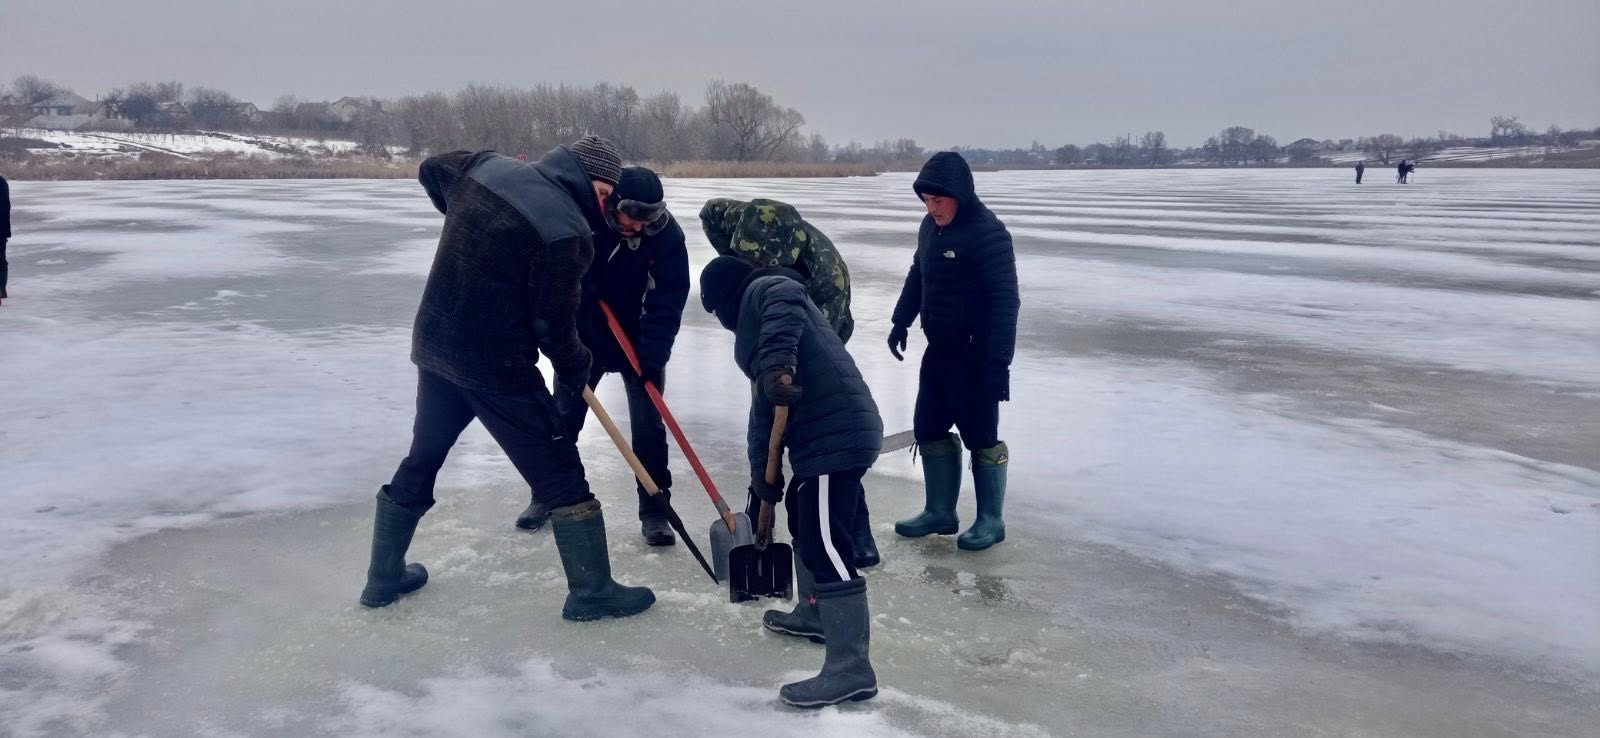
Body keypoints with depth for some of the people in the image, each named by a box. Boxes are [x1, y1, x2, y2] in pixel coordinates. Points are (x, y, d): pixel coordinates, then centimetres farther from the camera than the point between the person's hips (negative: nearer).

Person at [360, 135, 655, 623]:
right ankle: (592, 590, 9)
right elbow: (552, 322, -16)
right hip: (496, 364, -7)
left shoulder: (487, 167, 1)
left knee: (422, 458, 22)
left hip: (434, 345, 8)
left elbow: (431, 170, 21)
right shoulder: (566, 230, -20)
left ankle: (384, 577, 34)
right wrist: (575, 367, 3)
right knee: (559, 472, 4)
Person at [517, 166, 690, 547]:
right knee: (563, 416, 8)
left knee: (648, 425, -3)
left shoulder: (667, 235, -21)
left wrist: (653, 353, -29)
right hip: (585, 336, 1)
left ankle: (654, 511, 8)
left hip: (640, 341, -1)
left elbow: (669, 300, -21)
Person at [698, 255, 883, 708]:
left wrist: (775, 363, -35)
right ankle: (815, 615, 46)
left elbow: (788, 301, -24)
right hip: (831, 433, 11)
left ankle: (850, 669, -9)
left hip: (836, 435, -11)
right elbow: (764, 403, 26)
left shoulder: (764, 289, 2)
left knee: (826, 545, -11)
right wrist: (761, 467, 22)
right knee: (804, 521, 29)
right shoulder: (757, 320, 30)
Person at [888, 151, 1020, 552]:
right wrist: (902, 321, 17)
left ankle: (990, 520, 15)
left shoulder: (987, 233, -19)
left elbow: (1005, 301, -22)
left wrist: (998, 362, -25)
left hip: (976, 355, -8)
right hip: (938, 350, 8)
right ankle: (940, 512, 25)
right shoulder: (931, 227, 6)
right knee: (929, 429, 12)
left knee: (980, 435, 1)